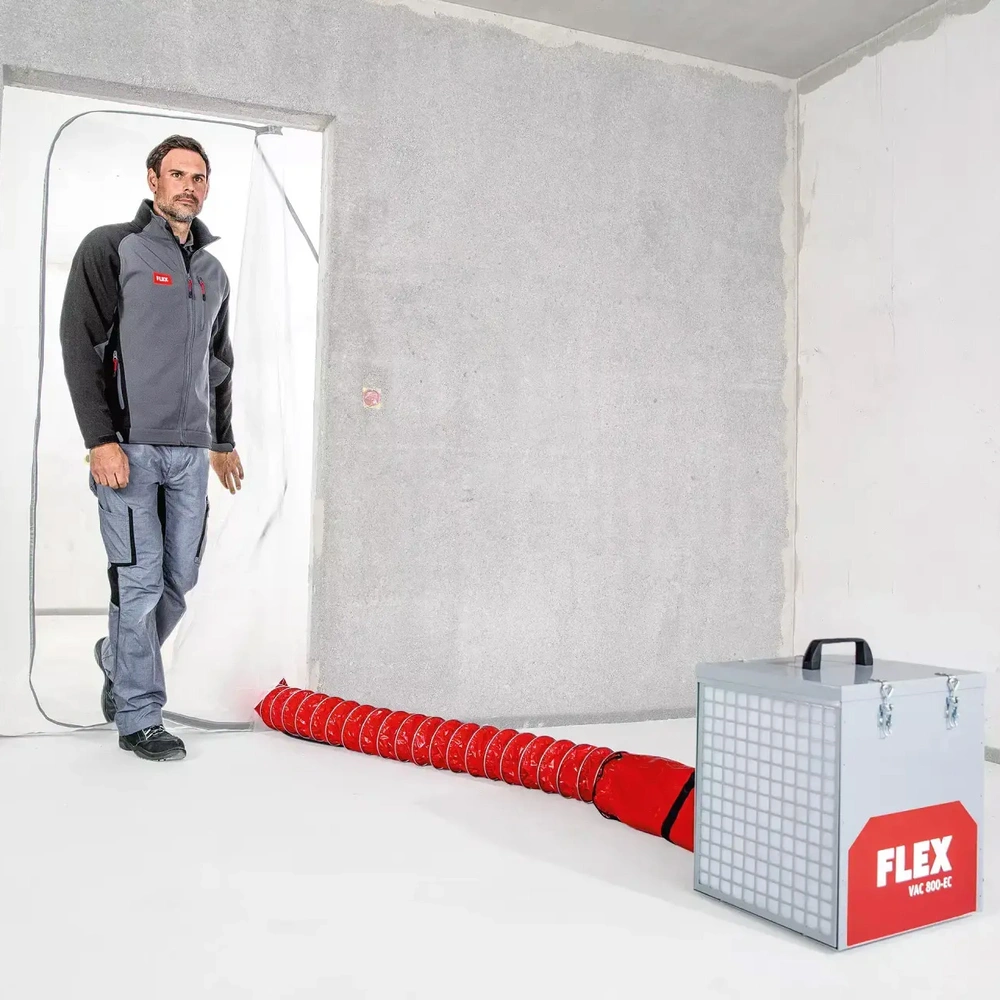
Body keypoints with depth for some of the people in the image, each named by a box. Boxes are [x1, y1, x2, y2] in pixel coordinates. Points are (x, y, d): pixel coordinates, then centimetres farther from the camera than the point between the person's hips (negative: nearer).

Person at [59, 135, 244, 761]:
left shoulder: (213, 273, 18)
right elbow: (80, 345, -7)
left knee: (180, 580, 8)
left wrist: (223, 441, 25)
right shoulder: (111, 248, 0)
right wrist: (101, 439, -14)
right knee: (140, 583, -4)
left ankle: (118, 661, 34)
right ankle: (139, 718, 9)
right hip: (128, 448, -6)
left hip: (190, 452, 6)